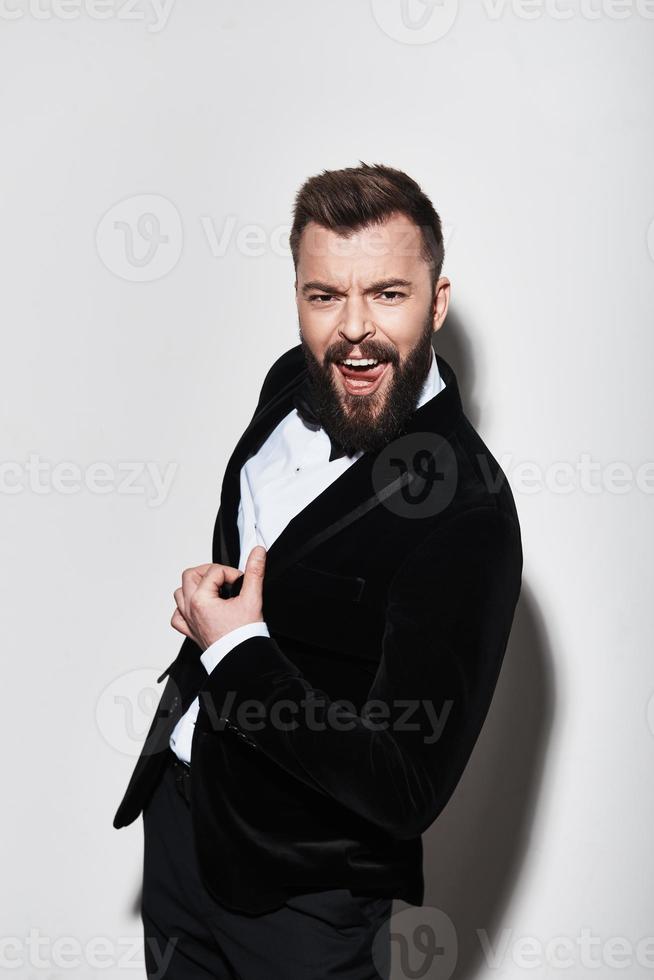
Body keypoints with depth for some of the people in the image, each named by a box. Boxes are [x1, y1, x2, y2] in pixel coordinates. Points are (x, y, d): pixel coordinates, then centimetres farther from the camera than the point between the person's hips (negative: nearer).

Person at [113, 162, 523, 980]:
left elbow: (409, 792, -28)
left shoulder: (466, 514, -29)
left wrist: (237, 650, -22)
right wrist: (209, 607, -1)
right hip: (178, 805, 7)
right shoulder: (293, 384, -4)